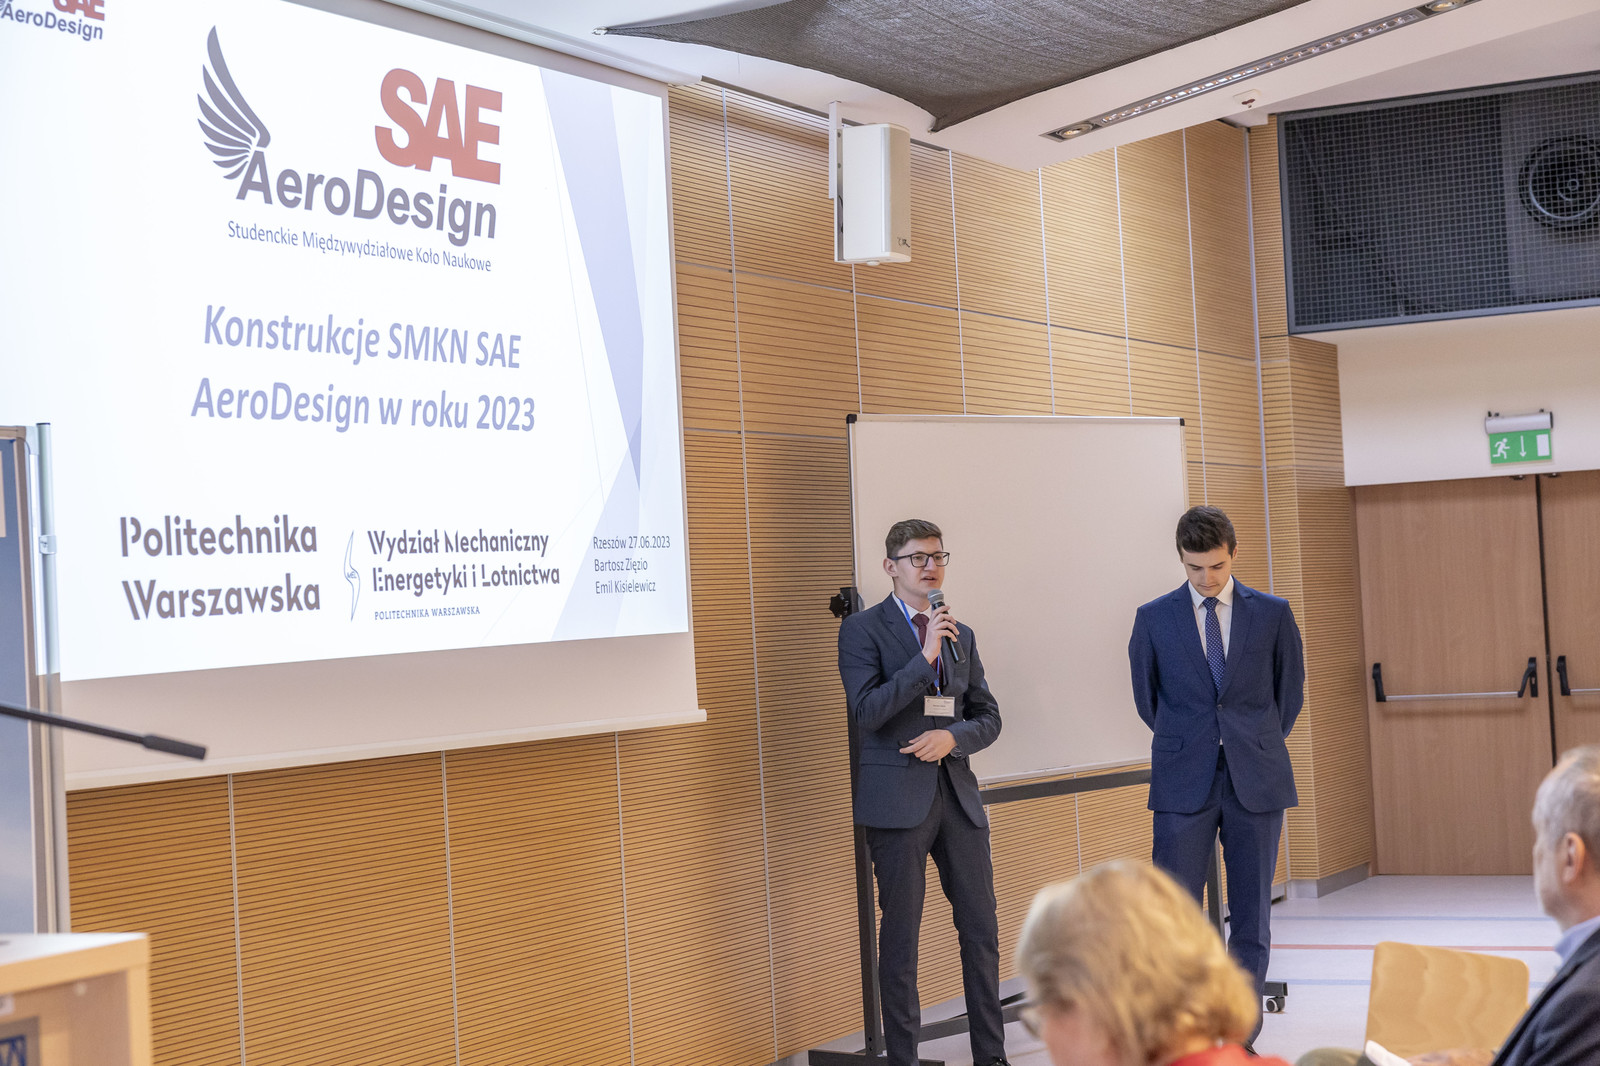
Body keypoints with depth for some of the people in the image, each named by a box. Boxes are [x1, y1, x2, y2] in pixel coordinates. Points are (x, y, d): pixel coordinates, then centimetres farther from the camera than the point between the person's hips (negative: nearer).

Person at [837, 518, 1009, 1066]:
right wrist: (925, 656, -19)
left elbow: (988, 717, 15)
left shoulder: (961, 635, 15)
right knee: (901, 934, 0)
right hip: (898, 798, -5)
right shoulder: (863, 629, -2)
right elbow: (867, 712, -14)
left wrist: (951, 737, -6)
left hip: (957, 794, 5)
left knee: (981, 928, 6)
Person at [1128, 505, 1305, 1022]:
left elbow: (1290, 693, 14)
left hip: (1256, 784, 1)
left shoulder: (1272, 614, 5)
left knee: (1252, 918, 4)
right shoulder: (1154, 619, 3)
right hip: (1184, 786, -1)